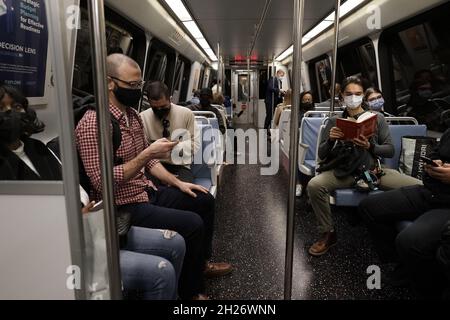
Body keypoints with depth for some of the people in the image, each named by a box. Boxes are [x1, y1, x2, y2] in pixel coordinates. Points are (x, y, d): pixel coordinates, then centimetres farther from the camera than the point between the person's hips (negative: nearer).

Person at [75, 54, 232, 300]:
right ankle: (191, 291, 6)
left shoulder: (132, 114, 8)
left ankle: (201, 263, 32)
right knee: (192, 224, -21)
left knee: (203, 200, 12)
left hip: (148, 191, 9)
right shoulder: (93, 123, -20)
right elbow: (102, 182, -26)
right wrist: (147, 154, -28)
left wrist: (177, 183, 6)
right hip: (124, 205, -9)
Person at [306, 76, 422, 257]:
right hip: (343, 172, 0)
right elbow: (321, 154, 8)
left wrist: (370, 146, -14)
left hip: (373, 169, 1)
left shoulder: (377, 118, 11)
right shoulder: (334, 121, 11)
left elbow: (390, 150, 6)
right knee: (314, 186, -29)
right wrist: (330, 140, -14)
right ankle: (328, 234, -6)